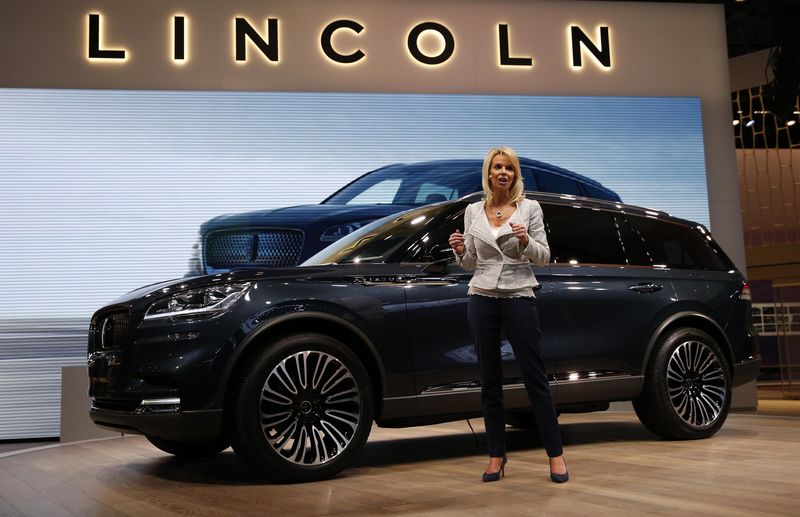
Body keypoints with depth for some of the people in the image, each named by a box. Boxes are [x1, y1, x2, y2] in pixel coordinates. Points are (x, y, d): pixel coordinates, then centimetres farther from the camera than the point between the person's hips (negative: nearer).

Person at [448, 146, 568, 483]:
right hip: (482, 298, 3)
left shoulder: (530, 207, 1)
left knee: (534, 377, -2)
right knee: (490, 380, 6)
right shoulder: (473, 211, 8)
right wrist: (460, 251, -10)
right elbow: (470, 264, 12)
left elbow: (544, 257, -1)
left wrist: (526, 241, -20)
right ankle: (497, 455, 16)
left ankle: (555, 455, 8)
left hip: (519, 297, -3)